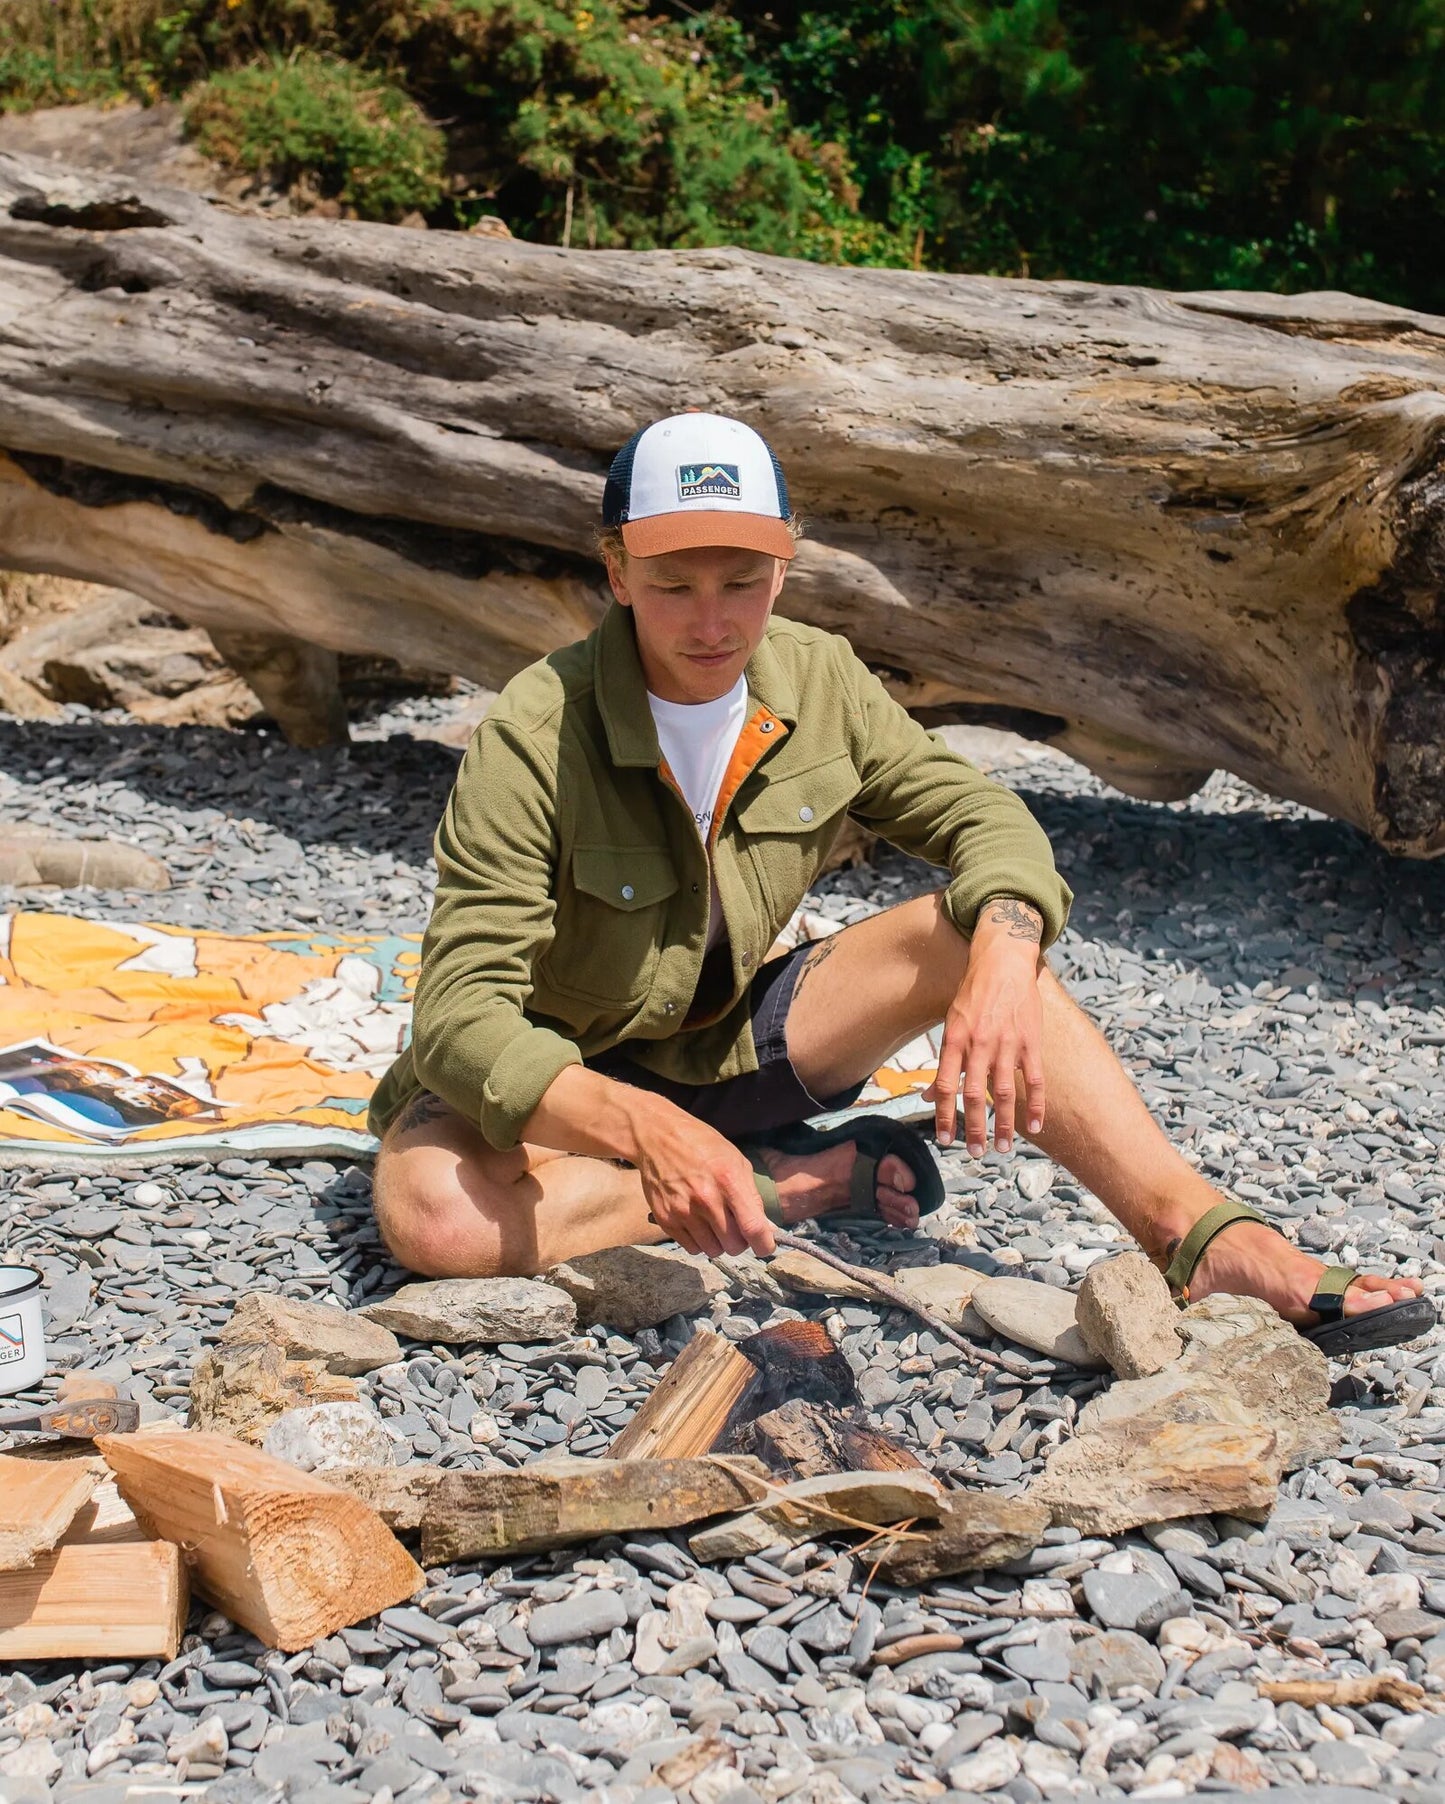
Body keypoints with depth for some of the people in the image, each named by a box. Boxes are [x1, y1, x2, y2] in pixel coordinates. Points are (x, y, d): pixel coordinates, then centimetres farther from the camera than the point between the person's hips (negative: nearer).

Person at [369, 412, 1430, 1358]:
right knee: (432, 1216, -38)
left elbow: (989, 822, -6)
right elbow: (464, 1012, -32)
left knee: (970, 930, -19)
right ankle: (789, 1185, -20)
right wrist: (644, 1129, -50)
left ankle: (1212, 1241, -28)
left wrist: (1000, 964, -30)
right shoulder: (534, 740, -25)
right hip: (566, 1080, -4)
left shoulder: (818, 682, -8)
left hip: (737, 1042, 4)